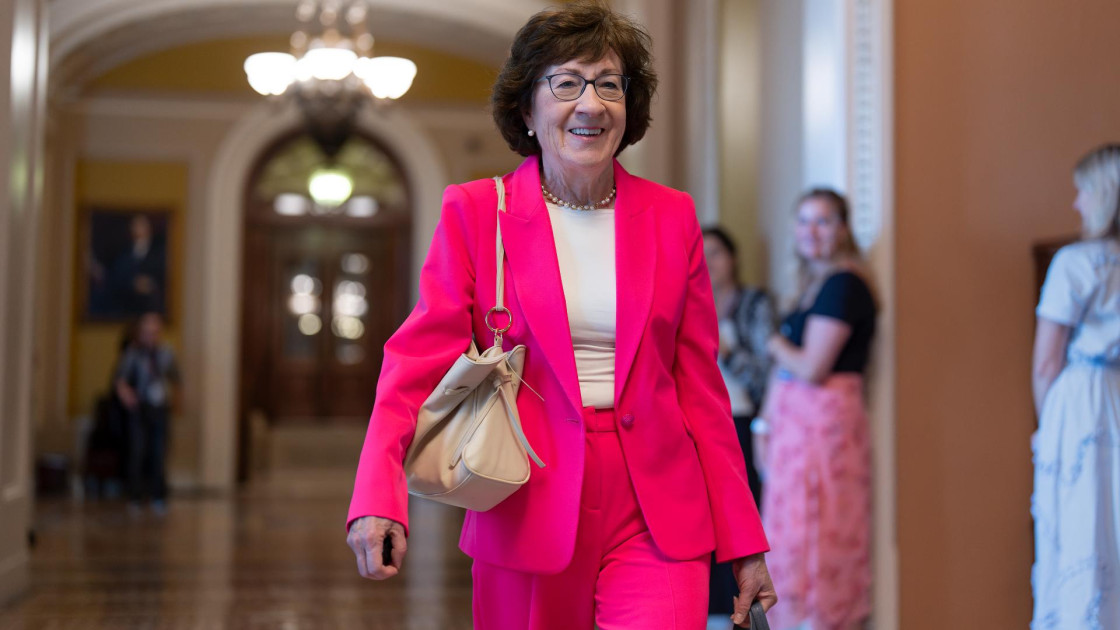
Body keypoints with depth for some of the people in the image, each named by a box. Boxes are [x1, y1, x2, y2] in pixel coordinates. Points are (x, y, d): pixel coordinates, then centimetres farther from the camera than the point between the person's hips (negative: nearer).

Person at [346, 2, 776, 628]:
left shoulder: (672, 218, 6)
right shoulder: (475, 213, 0)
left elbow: (700, 387, 7)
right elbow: (420, 358, -6)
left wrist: (745, 542, 6)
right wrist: (378, 496, -22)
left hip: (656, 519, 1)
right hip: (531, 514, 0)